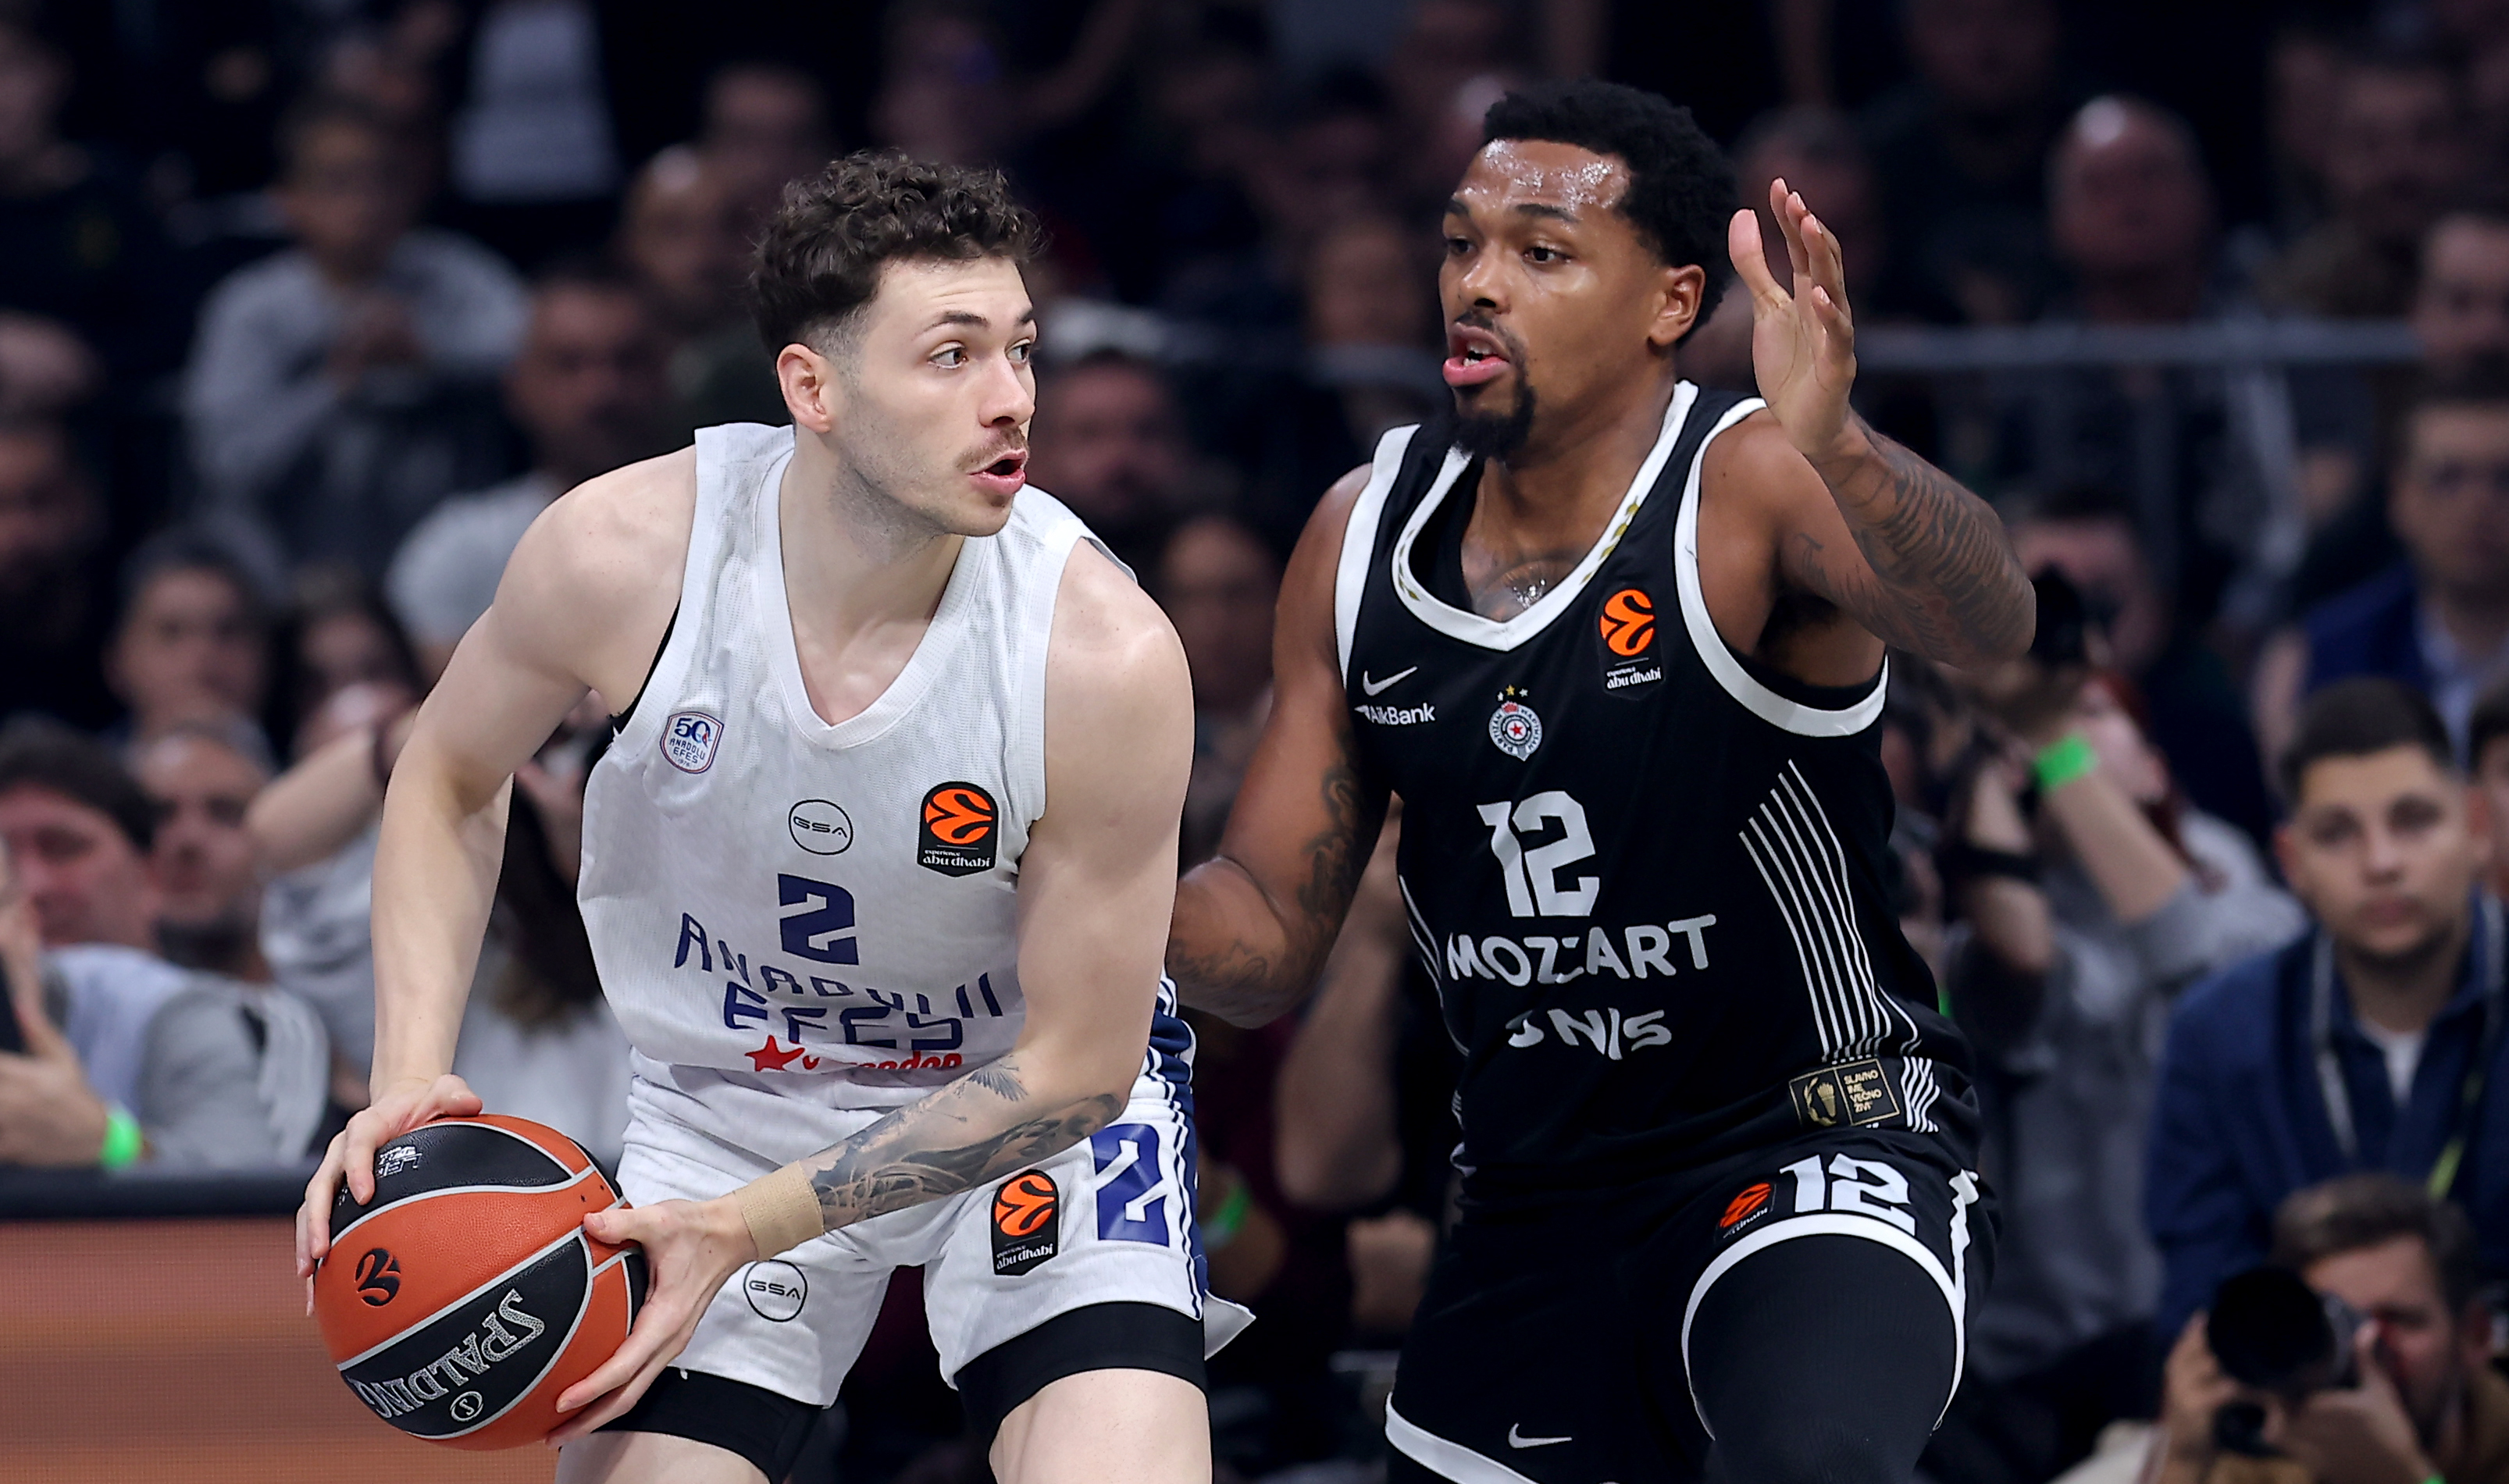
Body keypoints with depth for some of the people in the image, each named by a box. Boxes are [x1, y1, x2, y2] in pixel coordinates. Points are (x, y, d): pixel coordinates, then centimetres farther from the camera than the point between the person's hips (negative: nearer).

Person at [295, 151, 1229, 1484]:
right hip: (729, 1092, 2)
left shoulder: (1106, 659, -28)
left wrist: (744, 1227, -24)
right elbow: (448, 780, -1)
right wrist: (409, 1077, -15)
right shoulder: (620, 552, -23)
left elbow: (1075, 1064, -19)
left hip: (1039, 1102, -2)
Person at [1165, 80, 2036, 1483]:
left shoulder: (1752, 488, -14)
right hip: (1540, 1202, 7)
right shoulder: (1363, 536, 2)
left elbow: (1991, 626, -36)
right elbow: (1267, 945, 7)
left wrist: (1834, 448, -55)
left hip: (1816, 1150, -7)